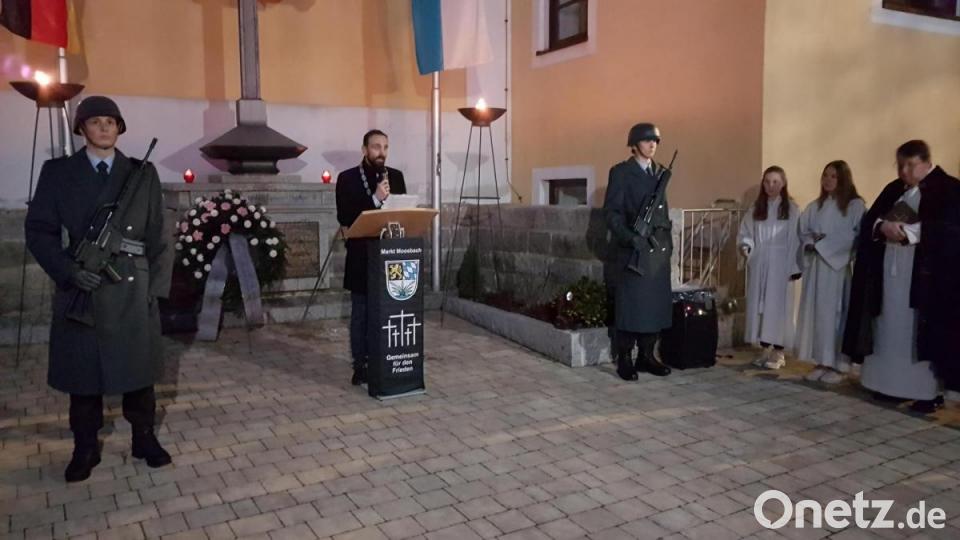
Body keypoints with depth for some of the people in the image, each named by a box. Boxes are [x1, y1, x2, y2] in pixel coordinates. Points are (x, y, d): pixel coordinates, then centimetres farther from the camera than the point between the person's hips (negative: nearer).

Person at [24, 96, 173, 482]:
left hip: (133, 287, 1)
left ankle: (144, 439, 24)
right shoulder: (58, 173, 4)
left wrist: (156, 286, -1)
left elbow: (156, 236, 5)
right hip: (82, 286, 0)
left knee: (138, 366, 8)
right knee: (83, 369, 8)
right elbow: (38, 230, 1)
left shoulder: (142, 174, 6)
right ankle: (85, 448, 23)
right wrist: (69, 271, -14)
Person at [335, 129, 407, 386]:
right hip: (362, 258, -3)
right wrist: (375, 200, -23)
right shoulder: (347, 178, -3)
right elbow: (344, 217, -13)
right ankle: (360, 366, 14)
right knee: (361, 314, 5)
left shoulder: (396, 176, 9)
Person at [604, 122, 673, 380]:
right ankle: (624, 360, 6)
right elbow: (611, 212, -7)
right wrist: (630, 237, -18)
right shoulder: (620, 172, -2)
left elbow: (664, 210, 20)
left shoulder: (661, 172, 16)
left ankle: (646, 356, 17)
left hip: (659, 248, 6)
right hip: (633, 249, -6)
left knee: (656, 304, 7)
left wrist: (668, 241, 13)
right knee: (630, 305, -2)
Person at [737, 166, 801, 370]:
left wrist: (795, 267, -9)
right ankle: (764, 349, 14)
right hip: (758, 264, 4)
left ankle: (778, 352, 6)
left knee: (778, 306, -2)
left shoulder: (791, 209, -2)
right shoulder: (756, 208, 9)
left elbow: (795, 240, -4)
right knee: (759, 306, 5)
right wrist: (745, 245, -11)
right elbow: (745, 232, 10)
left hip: (780, 264, -4)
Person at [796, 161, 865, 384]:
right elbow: (803, 231, 13)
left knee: (835, 312, -3)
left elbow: (857, 236, -11)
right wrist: (812, 241, -7)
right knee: (815, 312, 4)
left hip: (839, 267, -5)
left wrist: (826, 242, -12)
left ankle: (836, 364, 5)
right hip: (815, 266, 5)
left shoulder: (855, 206, -2)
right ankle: (821, 362, 10)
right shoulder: (815, 206, 14)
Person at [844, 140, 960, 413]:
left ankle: (930, 391, 1)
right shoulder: (893, 189, 15)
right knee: (892, 330, 7)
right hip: (890, 273, 6)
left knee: (923, 331, -5)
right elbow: (868, 221, 9)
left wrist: (908, 230, -19)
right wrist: (884, 226, -13)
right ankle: (894, 384, 15)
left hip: (927, 276, -6)